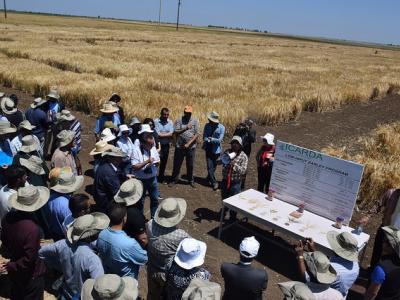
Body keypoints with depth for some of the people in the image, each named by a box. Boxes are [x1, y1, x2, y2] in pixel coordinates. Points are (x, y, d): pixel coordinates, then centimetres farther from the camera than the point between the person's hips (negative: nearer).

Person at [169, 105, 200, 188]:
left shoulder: (195, 121, -2)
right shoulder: (179, 120, -1)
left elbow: (196, 134, -8)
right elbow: (176, 132, -8)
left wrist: (188, 144, -16)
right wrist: (185, 128, -20)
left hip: (191, 147, 0)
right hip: (179, 146, 0)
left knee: (190, 165, 11)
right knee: (177, 164, 9)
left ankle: (191, 181, 27)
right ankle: (174, 180, 22)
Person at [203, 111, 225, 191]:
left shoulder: (221, 127, -13)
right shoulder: (207, 126, -5)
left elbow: (219, 140, -16)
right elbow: (204, 138, -8)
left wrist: (211, 139, -14)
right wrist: (214, 140, -20)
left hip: (216, 150, -1)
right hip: (208, 149, 1)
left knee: (213, 166, 12)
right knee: (210, 167, -5)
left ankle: (209, 178, 37)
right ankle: (214, 182, 3)